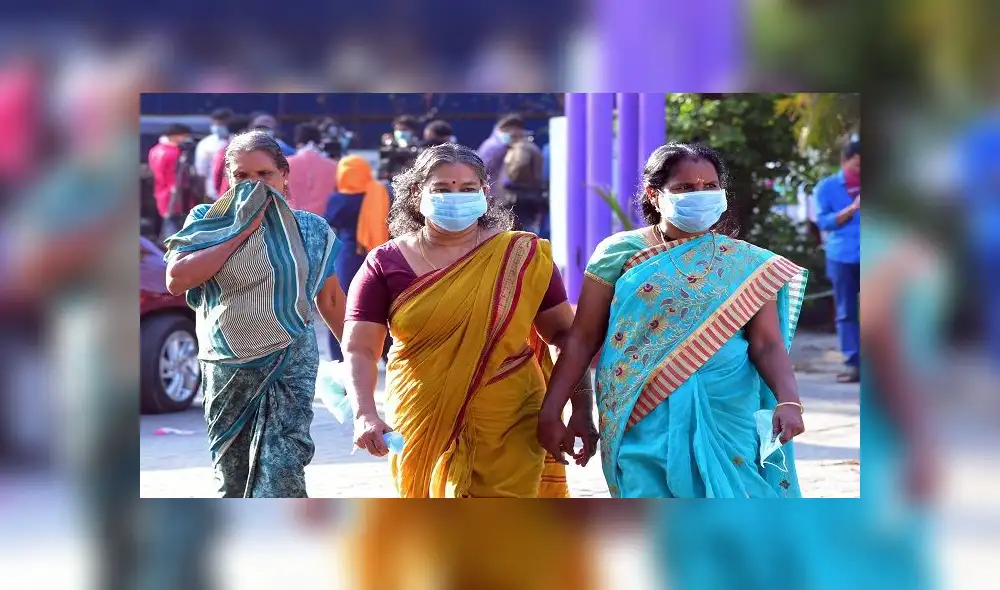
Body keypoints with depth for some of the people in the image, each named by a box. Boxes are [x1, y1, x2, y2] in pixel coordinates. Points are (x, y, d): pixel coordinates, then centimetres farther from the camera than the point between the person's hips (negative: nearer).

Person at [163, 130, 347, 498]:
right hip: (226, 369, 2)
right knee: (232, 478, 10)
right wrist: (241, 232, -13)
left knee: (281, 472, -18)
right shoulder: (209, 223, 1)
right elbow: (177, 280, -15)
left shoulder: (310, 231, 4)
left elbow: (329, 299, 14)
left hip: (290, 363, -1)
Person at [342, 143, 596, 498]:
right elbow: (359, 349, -3)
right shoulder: (386, 265, 2)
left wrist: (581, 410, 0)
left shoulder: (522, 257, 1)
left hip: (506, 429, -2)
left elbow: (564, 335, 5)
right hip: (422, 429, 2)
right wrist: (365, 415, -18)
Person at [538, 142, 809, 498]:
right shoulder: (621, 253, 3)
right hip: (645, 419, -1)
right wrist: (551, 412, 0)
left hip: (726, 418, 1)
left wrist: (788, 400, -19)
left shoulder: (746, 265, 6)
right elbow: (583, 340, 5)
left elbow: (767, 344, -1)